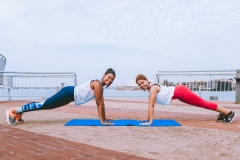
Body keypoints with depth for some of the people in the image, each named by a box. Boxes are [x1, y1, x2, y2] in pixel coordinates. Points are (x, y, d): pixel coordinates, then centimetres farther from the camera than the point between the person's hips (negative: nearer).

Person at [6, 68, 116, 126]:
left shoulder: (101, 86, 7)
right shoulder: (97, 83, -21)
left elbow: (101, 103, 12)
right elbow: (99, 104, -21)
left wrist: (104, 118, 13)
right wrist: (102, 121, -17)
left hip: (71, 95, 8)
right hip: (69, 93, -8)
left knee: (45, 106, 15)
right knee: (44, 105, -3)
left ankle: (19, 113, 27)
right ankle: (14, 111, 9)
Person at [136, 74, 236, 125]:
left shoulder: (153, 88, -21)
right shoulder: (150, 89, 5)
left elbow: (151, 106, -23)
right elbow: (151, 105, 12)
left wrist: (150, 121, -21)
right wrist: (147, 118, 12)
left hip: (180, 92, -8)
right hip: (178, 94, 8)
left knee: (203, 103, 1)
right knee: (202, 104, 18)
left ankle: (229, 113, 14)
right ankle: (222, 114, 33)